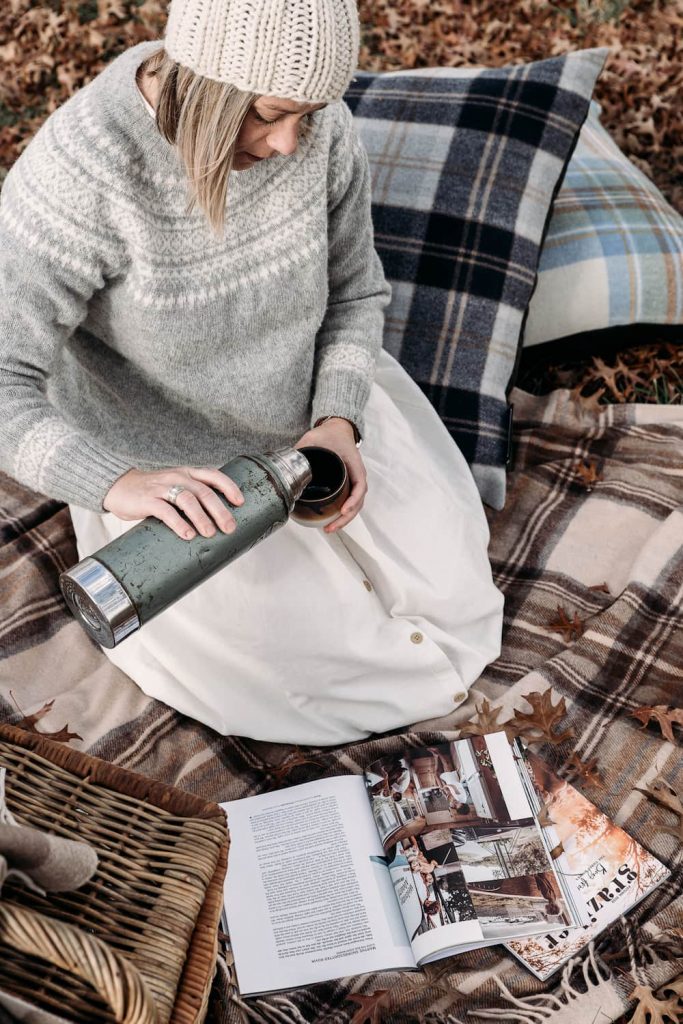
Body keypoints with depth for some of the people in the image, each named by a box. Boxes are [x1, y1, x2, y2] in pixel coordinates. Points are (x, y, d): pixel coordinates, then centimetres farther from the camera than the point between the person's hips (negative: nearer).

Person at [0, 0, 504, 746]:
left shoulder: (320, 126, -15)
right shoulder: (80, 169, -29)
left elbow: (354, 293, -3)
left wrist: (340, 423, -20)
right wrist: (118, 484, -46)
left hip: (316, 413, 5)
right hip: (170, 467, -4)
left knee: (455, 599, 5)